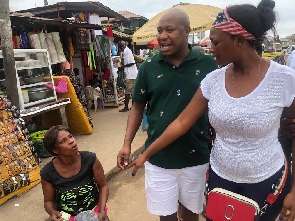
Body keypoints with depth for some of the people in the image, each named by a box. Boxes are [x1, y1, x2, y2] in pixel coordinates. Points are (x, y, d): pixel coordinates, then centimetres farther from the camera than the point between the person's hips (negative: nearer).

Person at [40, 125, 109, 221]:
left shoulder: (90, 159, -14)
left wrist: (102, 210, -14)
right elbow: (49, 201, 1)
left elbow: (103, 185, -2)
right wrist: (53, 213, -19)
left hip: (94, 210, -1)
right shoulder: (48, 173, -15)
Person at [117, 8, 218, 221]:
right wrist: (127, 144, -4)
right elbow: (138, 108, 3)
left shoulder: (207, 64, -7)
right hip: (159, 157, 0)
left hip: (196, 156, 1)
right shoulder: (148, 67, -5)